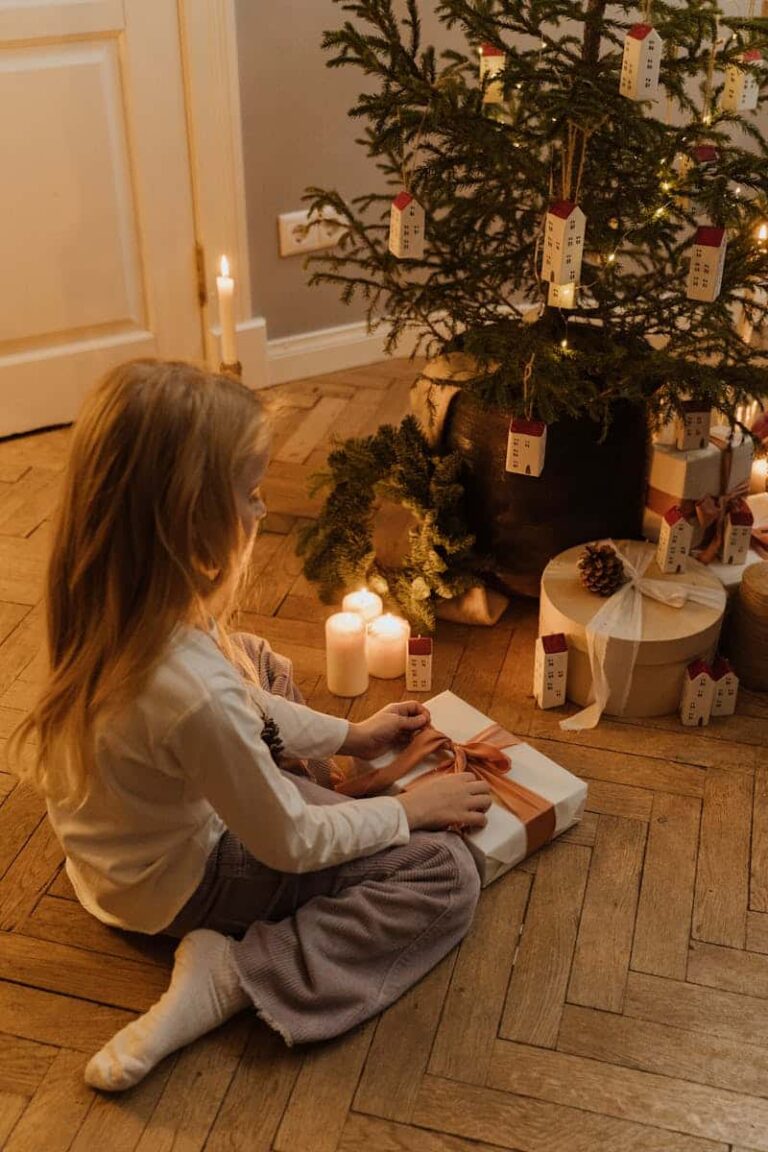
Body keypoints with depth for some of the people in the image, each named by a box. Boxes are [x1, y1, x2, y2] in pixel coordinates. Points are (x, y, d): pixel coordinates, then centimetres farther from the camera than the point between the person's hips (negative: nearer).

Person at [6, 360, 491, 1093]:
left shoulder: (105, 605, -16)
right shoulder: (193, 687, -40)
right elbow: (293, 844, -23)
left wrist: (348, 735, 7)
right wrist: (410, 808, -8)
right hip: (181, 885, -8)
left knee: (268, 670, 28)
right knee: (446, 873, -5)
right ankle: (236, 974, -9)